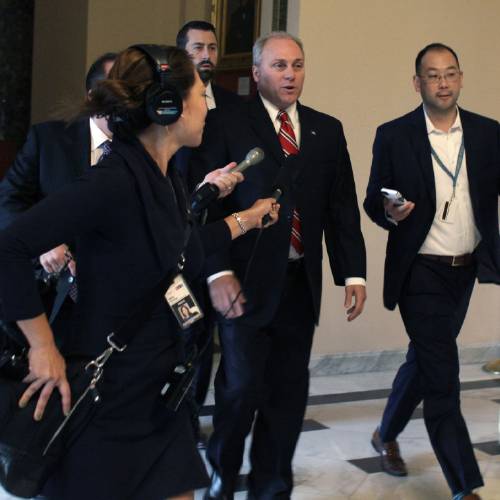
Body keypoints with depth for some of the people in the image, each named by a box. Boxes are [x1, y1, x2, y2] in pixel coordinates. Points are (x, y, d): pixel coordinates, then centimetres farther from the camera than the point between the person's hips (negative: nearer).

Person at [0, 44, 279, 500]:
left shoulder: (167, 180, 4)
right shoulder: (115, 179, -23)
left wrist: (245, 220, 30)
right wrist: (44, 348, -21)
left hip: (158, 394, 8)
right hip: (105, 397, -8)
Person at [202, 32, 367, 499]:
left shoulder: (327, 130, 11)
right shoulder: (229, 125, -1)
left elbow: (342, 207, 10)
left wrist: (353, 272, 2)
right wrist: (218, 271, -15)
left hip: (300, 282, 4)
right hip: (246, 280, -4)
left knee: (288, 391, 8)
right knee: (243, 386, -3)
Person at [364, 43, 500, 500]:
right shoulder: (394, 136, -6)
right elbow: (373, 200, -2)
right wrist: (390, 212, -24)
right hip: (420, 273, -4)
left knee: (425, 360, 21)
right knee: (442, 377, -5)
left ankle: (387, 435, 44)